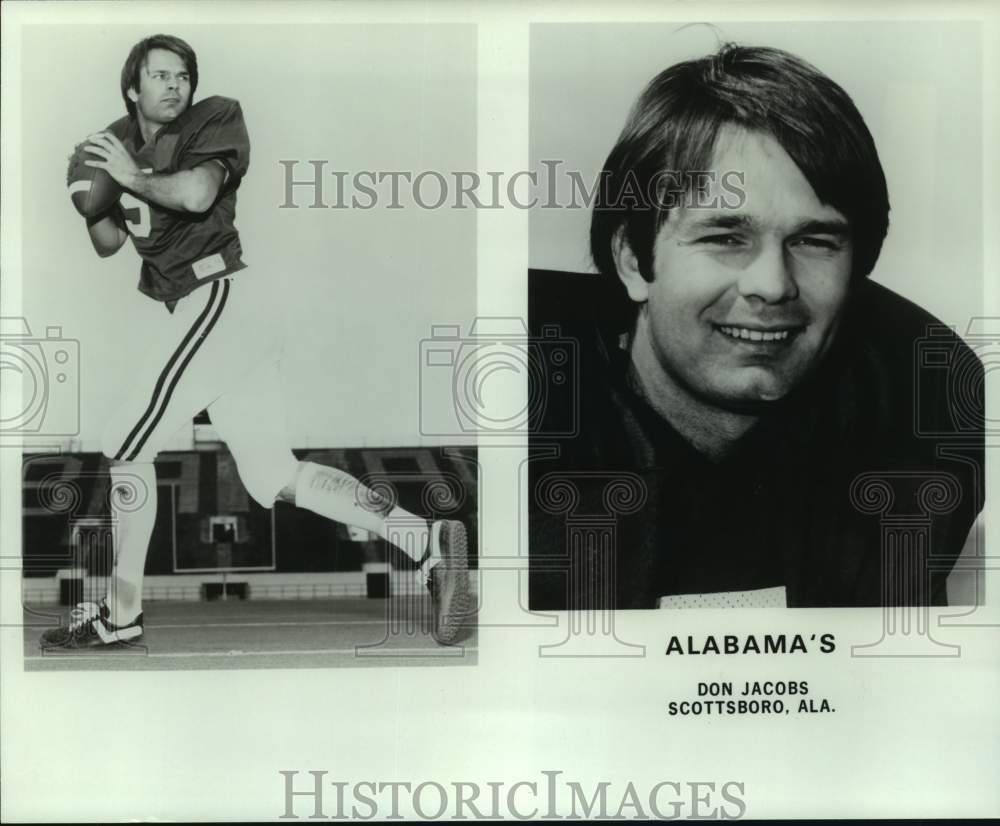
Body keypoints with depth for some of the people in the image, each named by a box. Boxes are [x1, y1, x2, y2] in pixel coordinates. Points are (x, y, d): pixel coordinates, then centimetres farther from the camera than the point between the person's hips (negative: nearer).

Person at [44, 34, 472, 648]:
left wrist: (134, 177, -7)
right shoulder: (122, 142, 21)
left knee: (127, 447, -2)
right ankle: (427, 541, -1)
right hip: (221, 316, 8)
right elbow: (108, 243, 22)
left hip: (221, 299, -8)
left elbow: (197, 193, -22)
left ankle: (121, 615, 8)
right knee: (276, 477, 5)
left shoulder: (211, 121, -1)